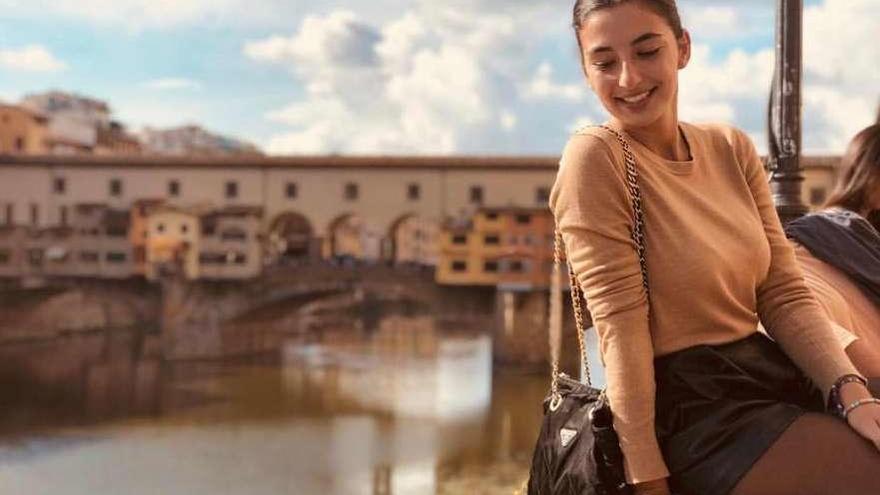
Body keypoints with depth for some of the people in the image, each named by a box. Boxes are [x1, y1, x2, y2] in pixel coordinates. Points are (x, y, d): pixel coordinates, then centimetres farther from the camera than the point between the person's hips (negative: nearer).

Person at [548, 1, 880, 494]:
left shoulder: (732, 149, 7)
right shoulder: (594, 158, -12)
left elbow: (785, 294, 4)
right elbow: (622, 328, -17)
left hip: (771, 376, 6)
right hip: (691, 412, -6)